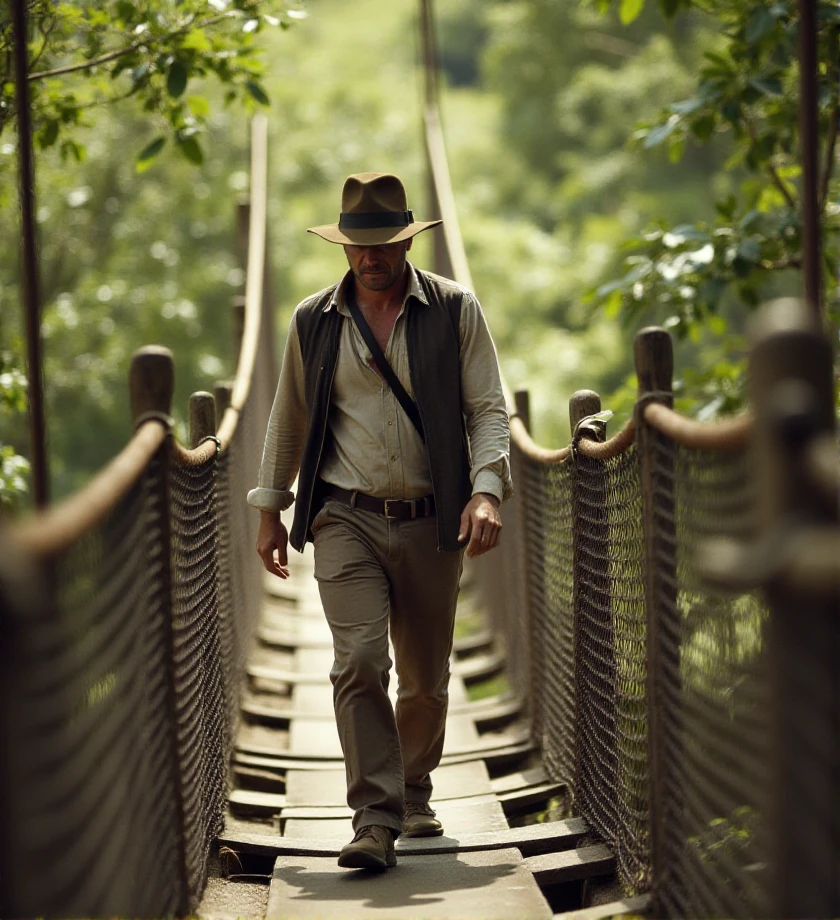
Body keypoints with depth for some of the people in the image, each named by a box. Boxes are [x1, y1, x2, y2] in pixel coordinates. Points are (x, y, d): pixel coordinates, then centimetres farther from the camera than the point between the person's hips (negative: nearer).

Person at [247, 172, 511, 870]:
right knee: (360, 662, -17)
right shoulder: (312, 321, 6)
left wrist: (487, 490, -16)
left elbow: (488, 409, -1)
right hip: (346, 520, 0)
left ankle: (414, 799, 32)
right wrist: (271, 510, 19)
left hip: (431, 524, 1)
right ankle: (375, 820, -17)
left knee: (426, 680, 11)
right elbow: (288, 421, 17)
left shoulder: (456, 310, 1)